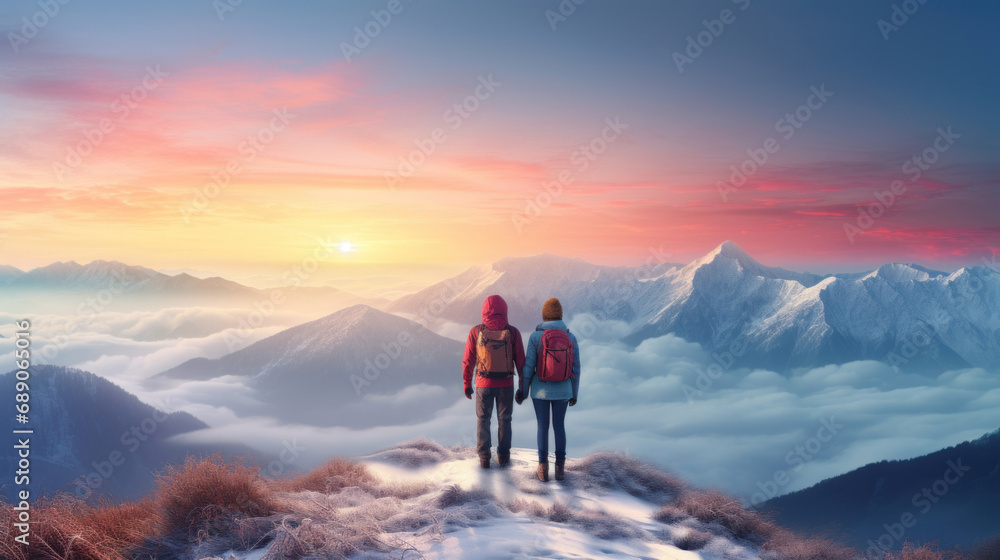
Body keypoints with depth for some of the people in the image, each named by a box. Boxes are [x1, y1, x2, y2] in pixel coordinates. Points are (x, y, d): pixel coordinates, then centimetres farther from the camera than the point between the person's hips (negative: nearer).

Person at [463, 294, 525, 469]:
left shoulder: (476, 332, -12)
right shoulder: (513, 332, -12)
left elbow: (468, 361, -7)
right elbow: (520, 361, -7)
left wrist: (467, 384, 5)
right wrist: (523, 385, 5)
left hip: (483, 384, 0)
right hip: (506, 384, 0)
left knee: (483, 420, 17)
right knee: (504, 420, 17)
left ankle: (484, 458, 18)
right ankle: (503, 456, 24)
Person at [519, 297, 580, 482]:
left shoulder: (535, 336, -13)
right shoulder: (570, 337, -6)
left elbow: (528, 366, -11)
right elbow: (575, 368, -3)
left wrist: (523, 391, 1)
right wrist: (574, 393, 10)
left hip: (540, 389, -1)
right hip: (562, 390, 2)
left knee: (543, 427, 13)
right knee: (559, 425, 17)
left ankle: (543, 469, 14)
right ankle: (560, 468, 18)